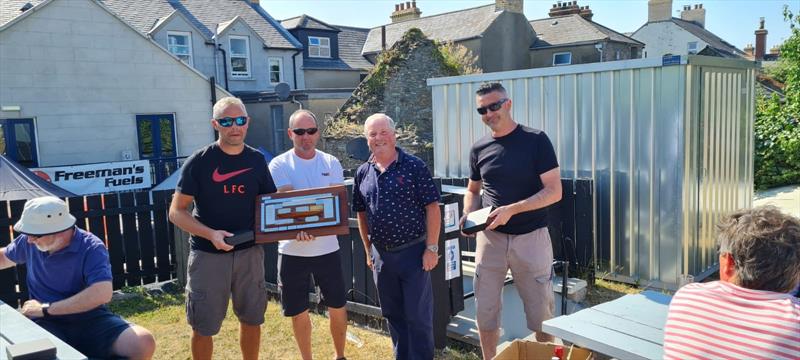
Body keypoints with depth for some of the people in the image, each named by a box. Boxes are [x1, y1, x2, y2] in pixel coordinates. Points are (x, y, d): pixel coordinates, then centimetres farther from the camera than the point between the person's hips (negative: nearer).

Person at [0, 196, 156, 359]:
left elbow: (102, 294, -29)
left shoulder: (91, 248, -15)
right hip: (46, 322, 2)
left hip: (89, 318, -1)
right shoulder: (30, 242, 5)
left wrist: (46, 308, -21)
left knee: (143, 343, -28)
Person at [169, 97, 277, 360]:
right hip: (208, 255, -3)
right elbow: (176, 212, -7)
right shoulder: (199, 161, -7)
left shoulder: (257, 160, 3)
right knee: (203, 326, 8)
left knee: (251, 319, 15)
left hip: (249, 253, 3)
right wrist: (210, 233, -22)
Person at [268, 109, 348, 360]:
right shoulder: (279, 165, -4)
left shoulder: (331, 163, 3)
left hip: (327, 248, 2)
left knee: (337, 307, 12)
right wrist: (297, 229, -33)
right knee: (298, 312, 11)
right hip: (292, 251, -1)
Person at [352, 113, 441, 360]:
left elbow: (432, 207, -10)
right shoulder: (362, 173, 6)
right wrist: (368, 250, 13)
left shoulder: (414, 166, -8)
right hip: (381, 255, 5)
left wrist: (432, 248, -12)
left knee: (418, 316, 3)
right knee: (392, 314, 17)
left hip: (413, 252, -5)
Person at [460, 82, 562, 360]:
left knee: (541, 313, 8)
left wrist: (512, 209, -23)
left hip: (531, 238, -3)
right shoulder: (479, 148, 5)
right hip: (490, 238, 4)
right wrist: (468, 214, -4)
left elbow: (554, 191, -12)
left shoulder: (536, 140, -8)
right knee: (485, 311, 9)